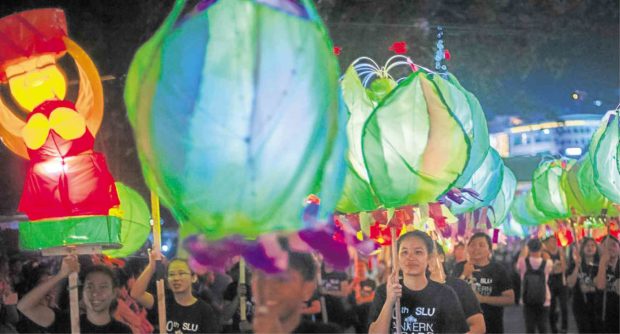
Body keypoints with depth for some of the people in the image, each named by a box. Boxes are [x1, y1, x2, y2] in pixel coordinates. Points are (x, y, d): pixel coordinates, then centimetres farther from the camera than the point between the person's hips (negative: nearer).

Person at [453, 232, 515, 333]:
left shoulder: (498, 270, 0)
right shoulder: (460, 267, 3)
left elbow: (510, 299, -5)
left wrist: (483, 299, -16)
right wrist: (464, 275, -19)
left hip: (491, 326, 0)